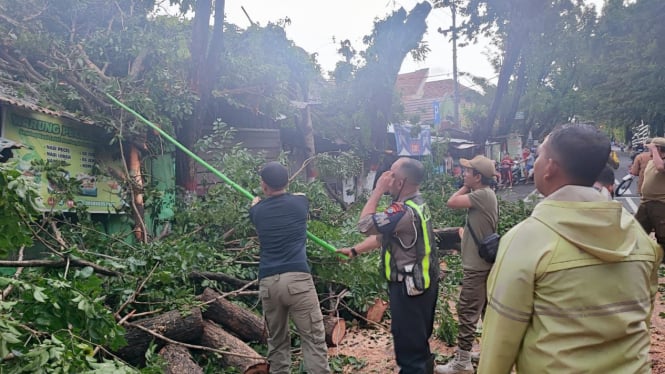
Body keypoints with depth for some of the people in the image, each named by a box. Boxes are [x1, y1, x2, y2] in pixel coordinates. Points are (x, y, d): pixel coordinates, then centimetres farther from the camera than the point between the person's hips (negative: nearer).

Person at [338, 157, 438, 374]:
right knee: (419, 340, 25)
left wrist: (378, 191, -18)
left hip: (409, 288, -10)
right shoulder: (416, 204, 6)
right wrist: (354, 251, 10)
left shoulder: (405, 211, -28)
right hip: (422, 283, 10)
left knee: (408, 344, 6)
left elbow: (365, 224, -25)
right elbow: (382, 235, 11)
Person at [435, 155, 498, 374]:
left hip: (477, 266, -10)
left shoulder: (483, 194, -19)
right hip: (482, 263, 10)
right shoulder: (483, 195, 11)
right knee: (486, 308, 19)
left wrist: (465, 187, -11)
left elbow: (452, 203, -23)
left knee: (467, 311, -3)